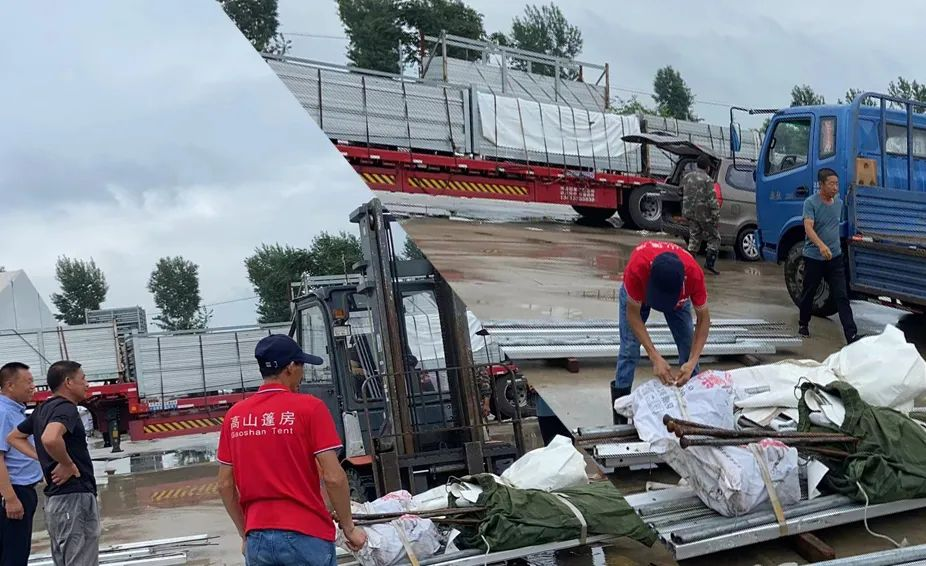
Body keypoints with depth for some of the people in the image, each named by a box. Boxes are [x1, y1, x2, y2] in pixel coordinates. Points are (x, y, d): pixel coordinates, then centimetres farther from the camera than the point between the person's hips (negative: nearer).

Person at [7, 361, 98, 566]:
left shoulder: (42, 410, 13)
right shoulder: (66, 408, -15)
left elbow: (14, 437, 27)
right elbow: (50, 439, -35)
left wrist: (42, 458, 15)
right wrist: (68, 465, -19)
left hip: (55, 497, 10)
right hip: (74, 498, -10)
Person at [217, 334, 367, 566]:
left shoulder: (235, 415, 6)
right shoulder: (309, 408, -8)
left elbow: (225, 485, 9)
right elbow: (333, 477, -12)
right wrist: (349, 527, 1)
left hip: (258, 539, 5)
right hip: (306, 536, -4)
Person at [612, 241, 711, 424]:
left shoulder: (694, 273, -40)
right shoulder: (637, 267, -46)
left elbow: (703, 319, -26)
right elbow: (633, 314, -32)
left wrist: (692, 362, -37)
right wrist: (655, 357, -39)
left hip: (678, 294, 2)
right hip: (638, 290, -2)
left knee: (688, 346, -5)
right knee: (630, 348, -11)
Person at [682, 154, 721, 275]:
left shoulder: (687, 177, 7)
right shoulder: (707, 180, -15)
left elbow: (683, 196, 16)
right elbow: (712, 201, -17)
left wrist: (686, 211, 27)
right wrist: (716, 217, -13)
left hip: (690, 214, 6)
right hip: (704, 215, -6)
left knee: (694, 239, 13)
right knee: (714, 238, 6)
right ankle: (710, 263, -2)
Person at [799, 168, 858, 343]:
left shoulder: (839, 202, 8)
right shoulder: (811, 202, -12)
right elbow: (808, 227, -26)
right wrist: (821, 245, -41)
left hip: (835, 257, 4)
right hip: (813, 258, -4)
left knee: (842, 297, -5)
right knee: (808, 293, 14)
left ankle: (852, 335, -11)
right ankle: (803, 324, 37)